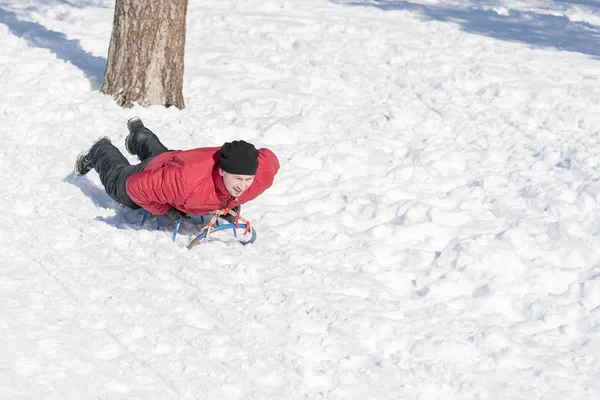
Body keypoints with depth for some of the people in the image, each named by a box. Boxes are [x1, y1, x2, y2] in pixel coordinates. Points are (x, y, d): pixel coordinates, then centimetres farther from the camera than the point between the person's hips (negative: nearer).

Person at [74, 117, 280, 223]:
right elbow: (137, 187, -41)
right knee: (118, 183, 32)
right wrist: (166, 210, -26)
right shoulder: (188, 179, -55)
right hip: (154, 173, -5)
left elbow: (270, 159, -13)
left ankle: (140, 138, 72)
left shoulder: (262, 175, -41)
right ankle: (100, 152, 60)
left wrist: (234, 202, -12)